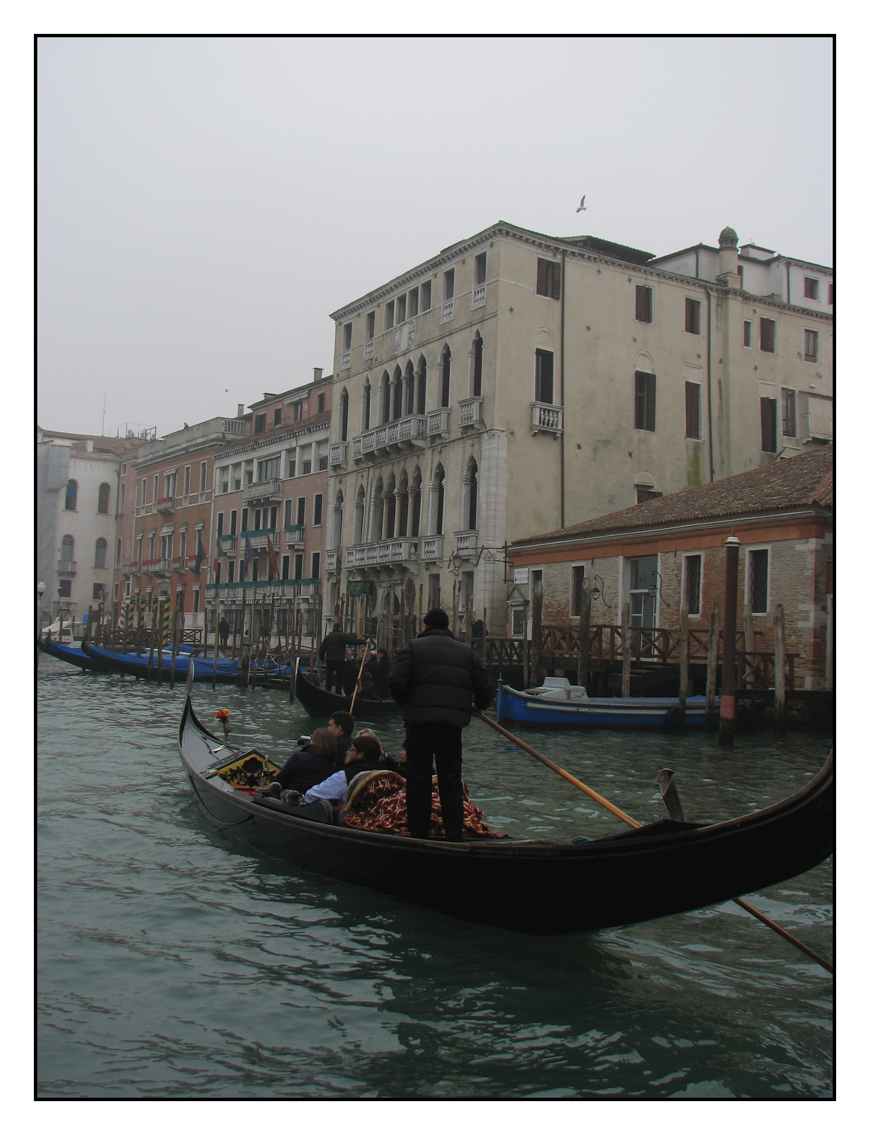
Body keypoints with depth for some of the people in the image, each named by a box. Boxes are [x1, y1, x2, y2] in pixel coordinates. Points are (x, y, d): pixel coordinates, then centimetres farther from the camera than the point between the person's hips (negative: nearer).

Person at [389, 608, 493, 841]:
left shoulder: (412, 647, 3)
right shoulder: (466, 652, 12)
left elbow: (396, 683, -10)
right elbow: (485, 690, 8)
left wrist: (408, 704, 9)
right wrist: (479, 705, 30)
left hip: (418, 721, -2)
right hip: (452, 724, 2)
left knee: (418, 780, 6)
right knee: (451, 782, 10)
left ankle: (418, 834, 9)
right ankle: (454, 836, 9)